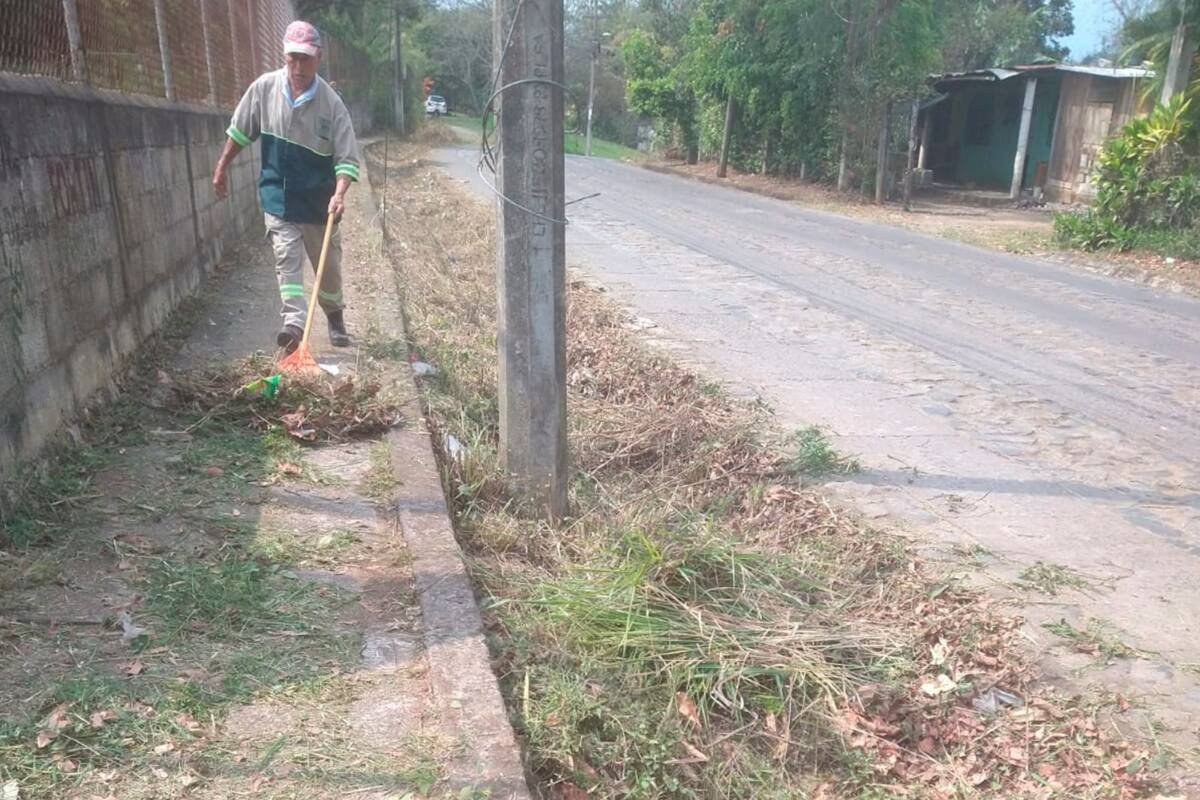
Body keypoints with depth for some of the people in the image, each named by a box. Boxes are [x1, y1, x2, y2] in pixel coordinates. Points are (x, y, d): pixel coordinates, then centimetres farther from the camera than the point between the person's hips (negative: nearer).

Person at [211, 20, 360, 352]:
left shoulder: (331, 103, -13)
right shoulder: (264, 88, -6)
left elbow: (347, 157, -15)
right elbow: (240, 131, 7)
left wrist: (339, 194, -31)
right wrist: (221, 168, 12)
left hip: (318, 199, -1)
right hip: (278, 195, 1)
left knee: (328, 263, 11)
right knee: (287, 257, -10)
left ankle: (335, 318, 32)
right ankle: (294, 323, -16)